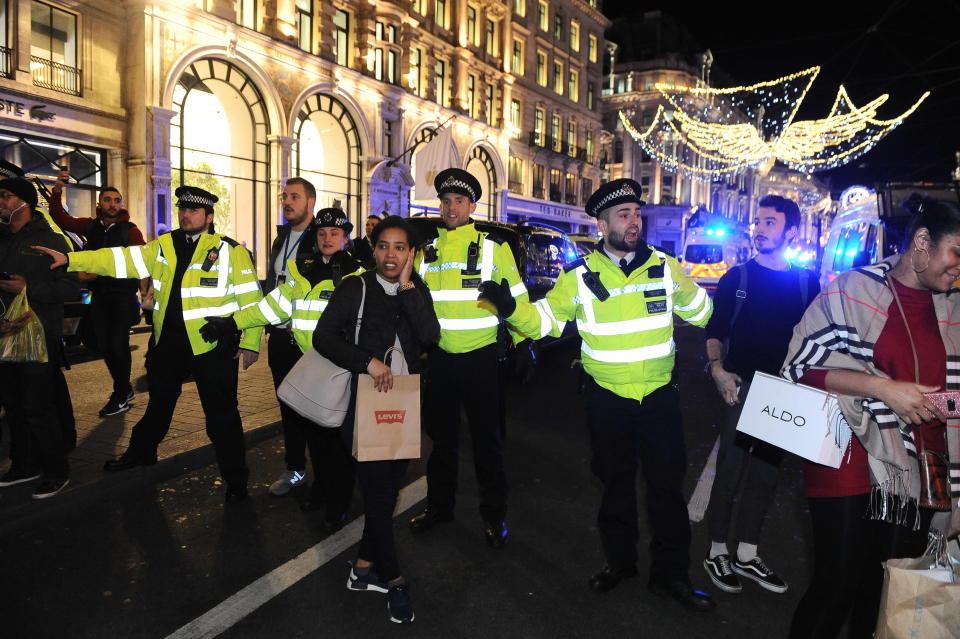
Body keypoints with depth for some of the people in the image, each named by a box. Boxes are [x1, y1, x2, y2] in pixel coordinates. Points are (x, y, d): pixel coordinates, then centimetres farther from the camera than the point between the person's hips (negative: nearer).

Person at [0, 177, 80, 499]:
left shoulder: (50, 240, -6)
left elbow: (72, 288, -12)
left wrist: (29, 287, -22)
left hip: (39, 336, -7)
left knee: (37, 406, -4)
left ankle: (56, 471, 11)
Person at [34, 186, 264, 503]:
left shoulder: (230, 250, -8)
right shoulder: (163, 247, 9)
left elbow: (250, 297, -10)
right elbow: (122, 259, 1)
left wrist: (251, 342, -12)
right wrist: (70, 260, -10)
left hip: (213, 344, -5)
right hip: (168, 342, 6)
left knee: (221, 413, 1)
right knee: (159, 402, 25)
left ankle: (235, 479, 15)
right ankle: (140, 452, 48)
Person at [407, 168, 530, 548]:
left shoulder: (493, 245, -5)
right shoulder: (427, 247, 6)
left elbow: (516, 296, -2)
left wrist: (522, 342, -5)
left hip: (481, 357, -4)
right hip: (440, 356, 4)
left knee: (486, 438, 7)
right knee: (441, 435, 16)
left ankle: (494, 515, 23)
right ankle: (439, 506, 33)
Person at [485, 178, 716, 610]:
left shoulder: (666, 267, -1)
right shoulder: (579, 276, -5)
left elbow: (699, 310, 12)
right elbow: (544, 319, -1)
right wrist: (510, 308, -17)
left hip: (659, 396, 1)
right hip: (607, 398, 0)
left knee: (667, 485, 9)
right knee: (616, 482, 17)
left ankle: (670, 574, 28)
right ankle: (619, 560, 38)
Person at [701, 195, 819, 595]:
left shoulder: (807, 283, 7)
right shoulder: (737, 277, -1)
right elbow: (715, 331, -2)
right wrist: (717, 369, -17)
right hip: (743, 389, -3)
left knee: (766, 476, 12)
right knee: (730, 473, 1)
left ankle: (746, 556, 27)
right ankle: (717, 552, 18)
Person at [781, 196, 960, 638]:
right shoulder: (853, 289, -6)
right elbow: (800, 368, -9)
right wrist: (883, 387, -18)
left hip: (919, 478, 6)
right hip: (852, 466, -5)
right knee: (835, 592, 2)